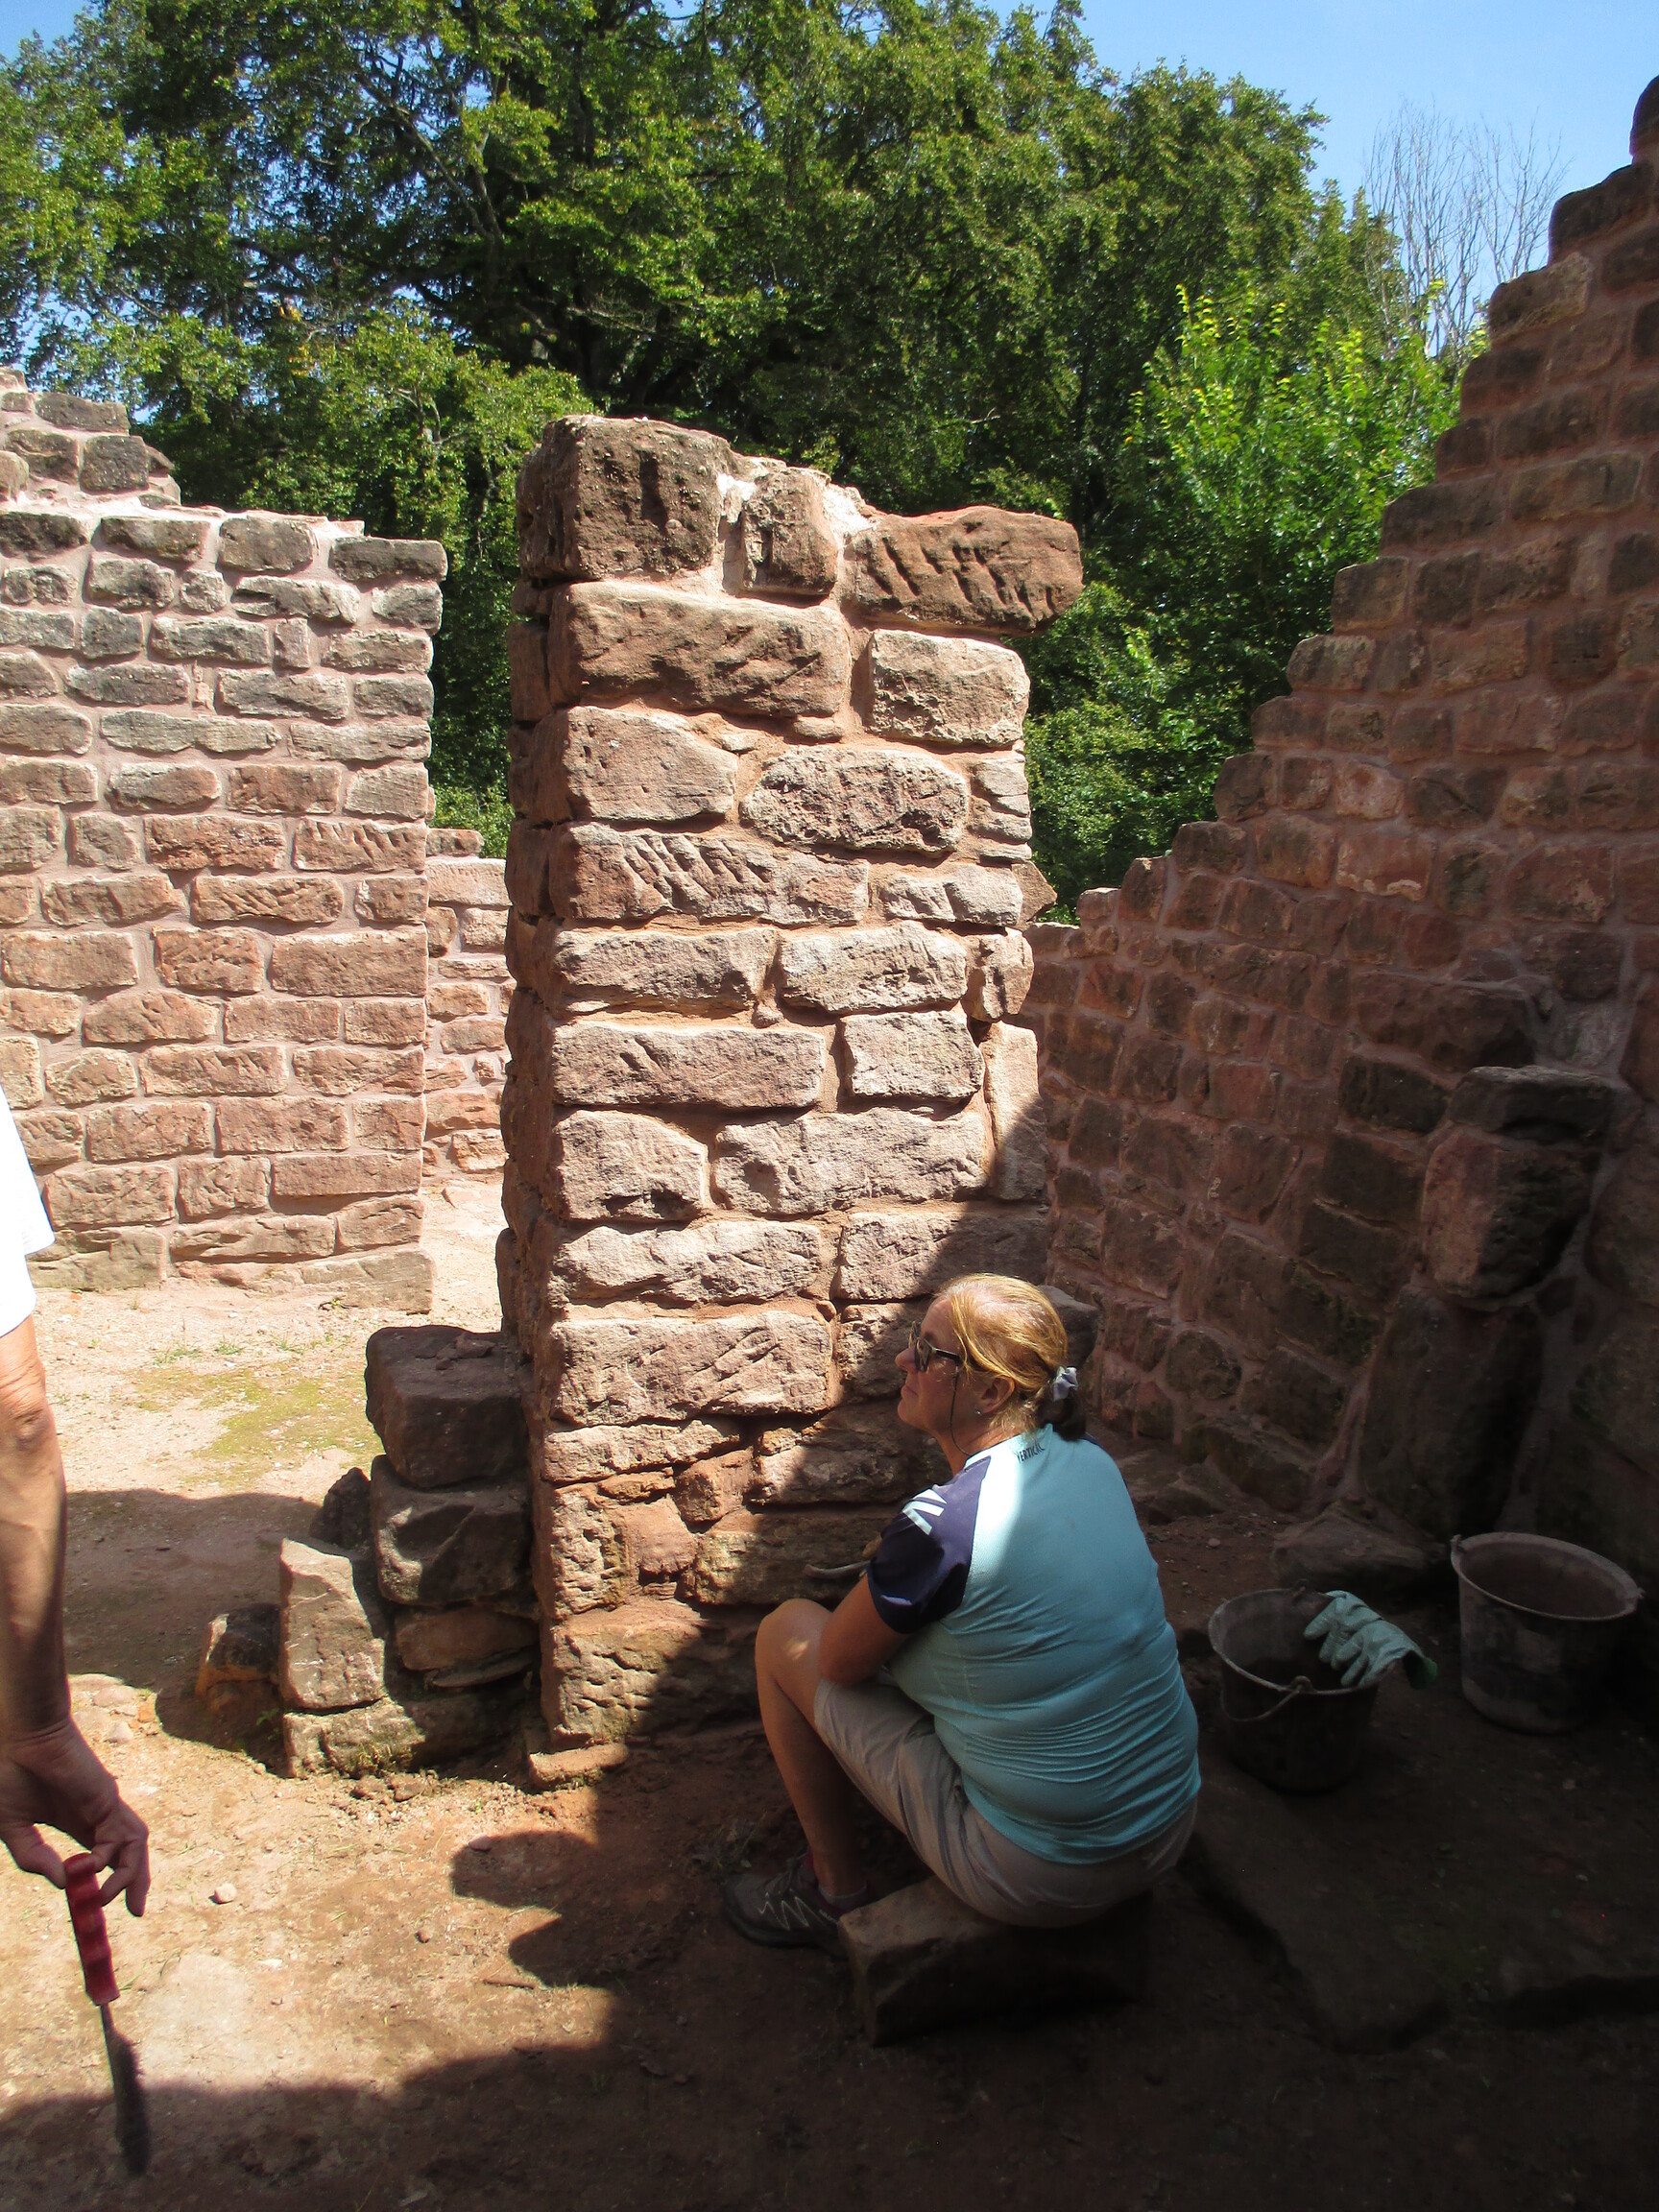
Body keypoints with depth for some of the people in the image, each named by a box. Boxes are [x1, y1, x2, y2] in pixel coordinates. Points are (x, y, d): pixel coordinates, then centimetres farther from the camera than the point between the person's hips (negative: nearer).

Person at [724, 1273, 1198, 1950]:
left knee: (784, 1633, 4)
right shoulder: (1090, 1462, -3)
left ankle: (834, 1886, 20)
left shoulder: (941, 1526, -26)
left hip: (1041, 1880, -7)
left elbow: (838, 1662, -8)